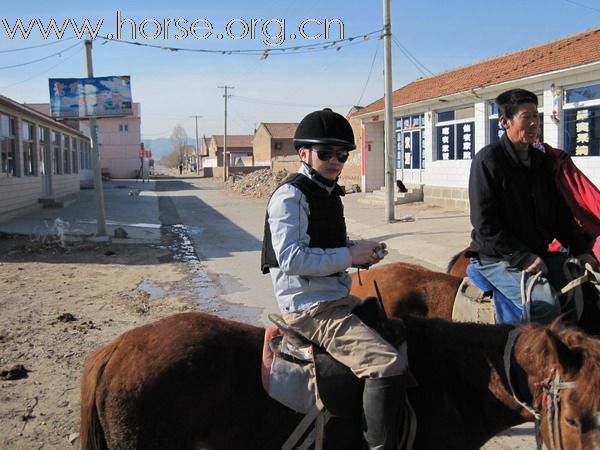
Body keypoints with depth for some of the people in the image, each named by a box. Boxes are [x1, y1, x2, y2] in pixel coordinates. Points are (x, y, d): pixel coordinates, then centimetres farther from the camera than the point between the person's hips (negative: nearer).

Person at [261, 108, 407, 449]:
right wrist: (350, 257, -20)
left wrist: (362, 248, 6)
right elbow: (291, 258, -25)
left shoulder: (329, 193, 15)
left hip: (338, 299, 10)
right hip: (309, 308, -10)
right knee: (389, 363, -24)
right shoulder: (291, 195, -14)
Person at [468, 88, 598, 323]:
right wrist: (523, 259, -19)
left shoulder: (543, 161, 13)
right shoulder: (488, 159, -10)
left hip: (540, 254, 8)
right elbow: (485, 224, -16)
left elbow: (561, 214, 16)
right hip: (498, 259, -7)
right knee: (546, 304, -28)